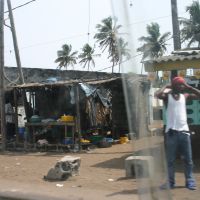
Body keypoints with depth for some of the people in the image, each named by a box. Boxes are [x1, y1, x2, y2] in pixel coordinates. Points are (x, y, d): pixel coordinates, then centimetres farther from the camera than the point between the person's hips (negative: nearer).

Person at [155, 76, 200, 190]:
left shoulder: (185, 96, 12)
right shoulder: (167, 96, 0)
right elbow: (157, 95, -21)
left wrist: (188, 87, 4)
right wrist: (167, 87, -5)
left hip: (184, 131, 3)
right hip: (172, 131, -3)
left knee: (188, 159, 7)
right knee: (170, 159, 4)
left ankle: (190, 181, 15)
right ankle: (170, 182, 13)